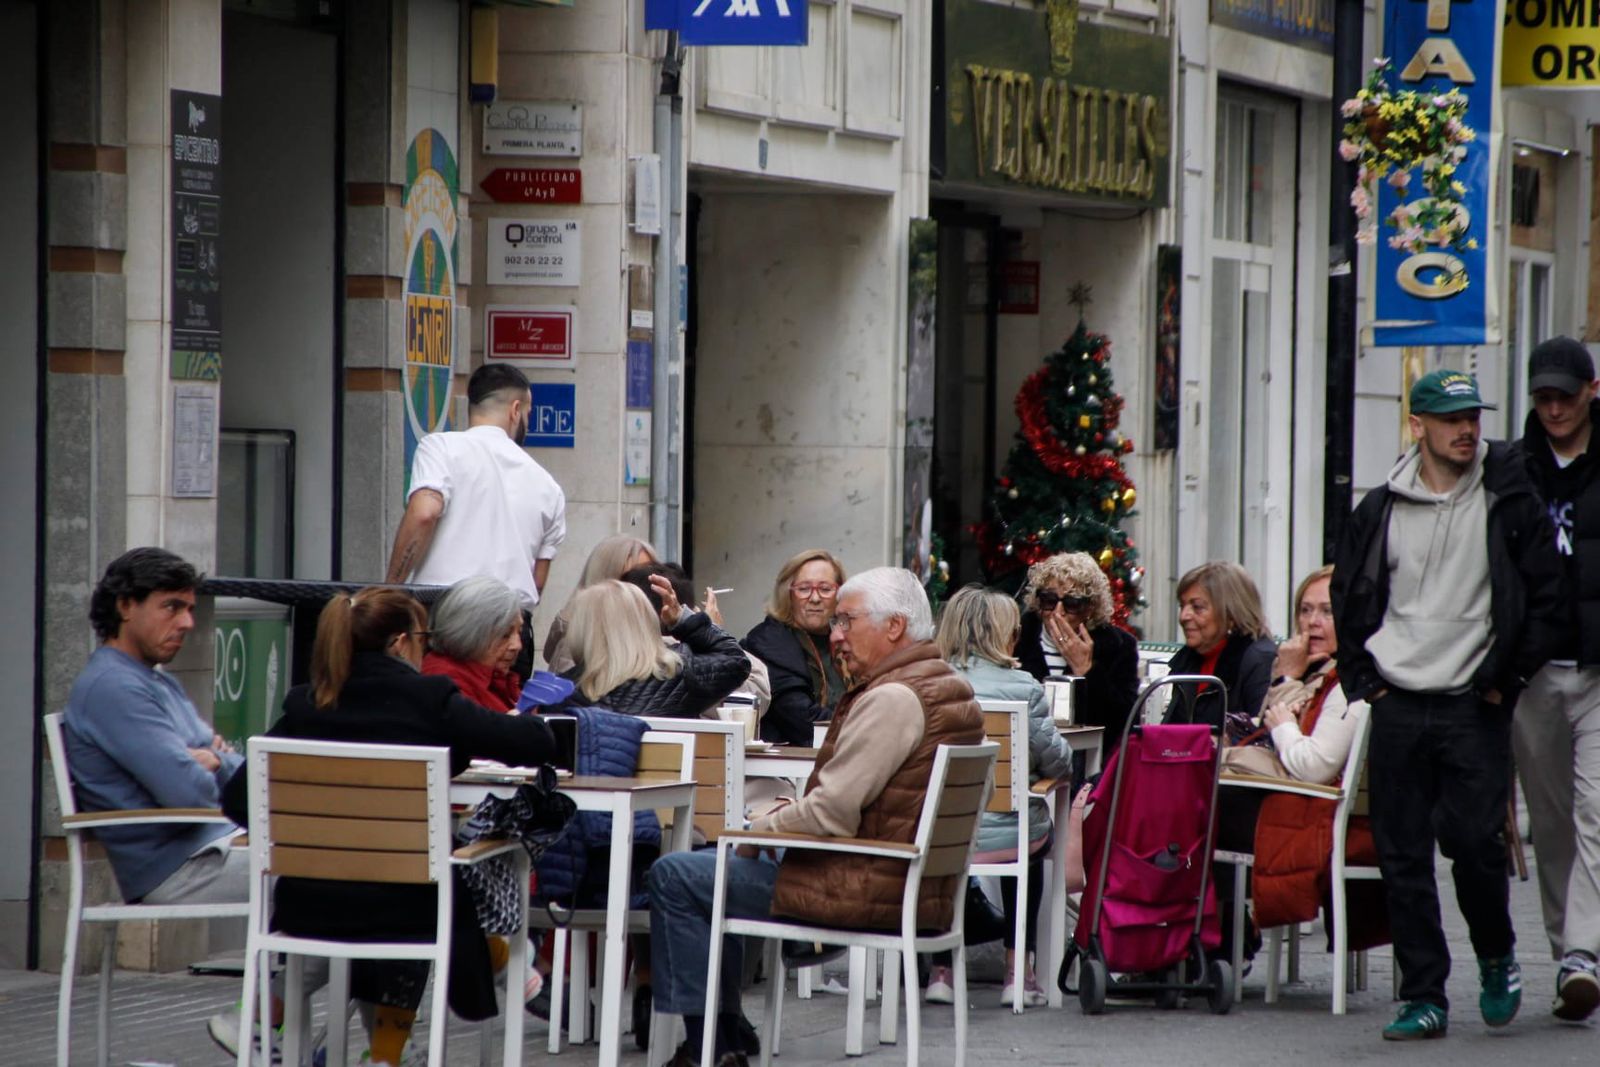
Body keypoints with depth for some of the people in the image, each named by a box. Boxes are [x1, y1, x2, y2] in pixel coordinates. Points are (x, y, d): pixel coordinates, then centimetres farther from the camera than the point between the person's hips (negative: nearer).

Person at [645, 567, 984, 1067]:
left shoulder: (892, 699, -21)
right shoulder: (951, 688, 11)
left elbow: (833, 815, -23)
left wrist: (762, 828, -6)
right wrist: (791, 810, 10)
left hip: (871, 890, -11)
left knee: (673, 877, -5)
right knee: (717, 869, 27)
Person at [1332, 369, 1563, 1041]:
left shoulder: (1507, 501, 0)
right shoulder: (1381, 511, 6)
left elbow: (1545, 595, 3)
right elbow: (1349, 600, 16)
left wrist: (1508, 677, -1)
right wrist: (1362, 678, 7)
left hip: (1475, 707, -2)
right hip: (1396, 707, 3)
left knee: (1474, 841, -10)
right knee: (1402, 857, 1)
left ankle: (1496, 957, 17)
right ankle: (1423, 996, 7)